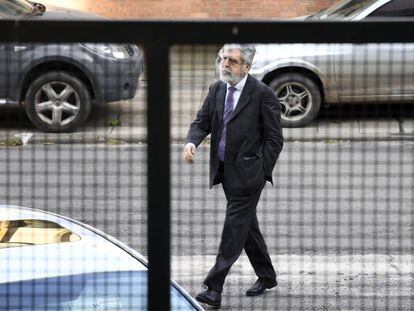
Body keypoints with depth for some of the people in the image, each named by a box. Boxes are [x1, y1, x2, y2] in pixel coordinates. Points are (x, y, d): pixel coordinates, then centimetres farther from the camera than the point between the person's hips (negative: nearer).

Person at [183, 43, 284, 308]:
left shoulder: (262, 94, -12)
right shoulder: (217, 90, 8)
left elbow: (274, 138, -8)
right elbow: (202, 122, 8)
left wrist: (261, 173, -10)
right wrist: (191, 143, -13)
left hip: (247, 174, -7)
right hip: (226, 172, 7)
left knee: (234, 229, -9)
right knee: (247, 226, 17)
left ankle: (214, 289, -11)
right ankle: (267, 276, 33)